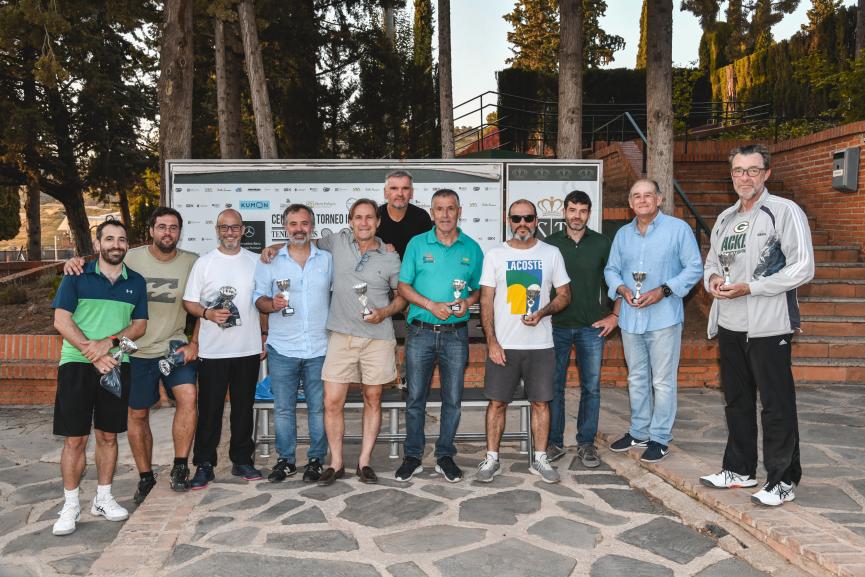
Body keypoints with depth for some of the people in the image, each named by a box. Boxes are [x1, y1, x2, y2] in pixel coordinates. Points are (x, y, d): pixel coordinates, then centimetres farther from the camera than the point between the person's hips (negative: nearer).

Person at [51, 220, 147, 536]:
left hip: (117, 365, 3)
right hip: (77, 365, -2)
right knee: (75, 439, 0)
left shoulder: (136, 282, 9)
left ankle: (103, 498, 23)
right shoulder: (77, 276, 0)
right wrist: (92, 352, -16)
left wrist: (110, 341, -12)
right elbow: (61, 321, -6)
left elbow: (140, 324, 6)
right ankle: (71, 505, 13)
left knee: (108, 436, 10)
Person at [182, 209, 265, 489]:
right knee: (209, 409, 3)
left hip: (248, 348, 2)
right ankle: (204, 465, 14)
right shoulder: (204, 262, 2)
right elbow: (189, 302, 1)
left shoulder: (255, 261, 8)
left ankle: (242, 460, 23)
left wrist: (265, 335, 8)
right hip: (212, 350, -2)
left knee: (244, 407, 11)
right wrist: (208, 313, -18)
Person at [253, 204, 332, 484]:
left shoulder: (328, 260, 7)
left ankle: (316, 460, 19)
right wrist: (272, 304, -16)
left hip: (319, 348, 0)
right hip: (282, 348, 0)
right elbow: (258, 298, 5)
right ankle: (285, 460, 21)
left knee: (318, 407, 5)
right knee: (283, 408, 7)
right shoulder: (269, 261, 6)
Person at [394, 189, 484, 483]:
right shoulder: (417, 244, 2)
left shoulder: (472, 248, 6)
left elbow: (480, 288, 12)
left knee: (452, 400, 7)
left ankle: (445, 456, 22)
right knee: (415, 398, 6)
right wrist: (431, 305, -13)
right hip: (420, 332, -1)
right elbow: (403, 286, 0)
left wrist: (468, 301, -10)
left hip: (456, 334, 1)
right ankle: (413, 456, 20)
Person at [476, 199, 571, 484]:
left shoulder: (551, 253, 5)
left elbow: (564, 295, 7)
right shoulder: (495, 255, 2)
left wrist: (542, 313, -12)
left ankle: (540, 459, 21)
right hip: (503, 344, -1)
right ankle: (491, 459, 18)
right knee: (497, 402, 4)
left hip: (540, 345, 1)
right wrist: (491, 341, -8)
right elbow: (486, 301, 0)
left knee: (541, 402, 7)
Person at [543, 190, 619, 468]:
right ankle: (554, 442, 16)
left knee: (591, 388, 4)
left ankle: (586, 443, 17)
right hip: (557, 327, 0)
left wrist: (615, 315, 2)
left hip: (592, 328, 0)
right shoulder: (549, 243, 3)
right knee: (554, 386, 4)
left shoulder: (601, 243, 3)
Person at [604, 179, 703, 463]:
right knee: (636, 379, 15)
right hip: (630, 317, 5)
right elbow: (611, 269, 14)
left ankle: (660, 438, 13)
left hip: (663, 317, -5)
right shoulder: (623, 234, 12)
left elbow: (694, 267, -6)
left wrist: (663, 291, -16)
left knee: (663, 381, 1)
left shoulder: (678, 228, -4)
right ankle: (639, 432, 28)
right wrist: (622, 289, -7)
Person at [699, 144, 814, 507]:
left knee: (777, 405, 1)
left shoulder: (785, 212, -7)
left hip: (768, 326, -7)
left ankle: (783, 481, 13)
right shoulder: (725, 219, 14)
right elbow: (711, 262, 22)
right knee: (737, 401, 16)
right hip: (730, 325, 7)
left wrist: (749, 287, -18)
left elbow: (803, 268, -13)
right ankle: (740, 470, 29)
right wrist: (712, 279, -1)